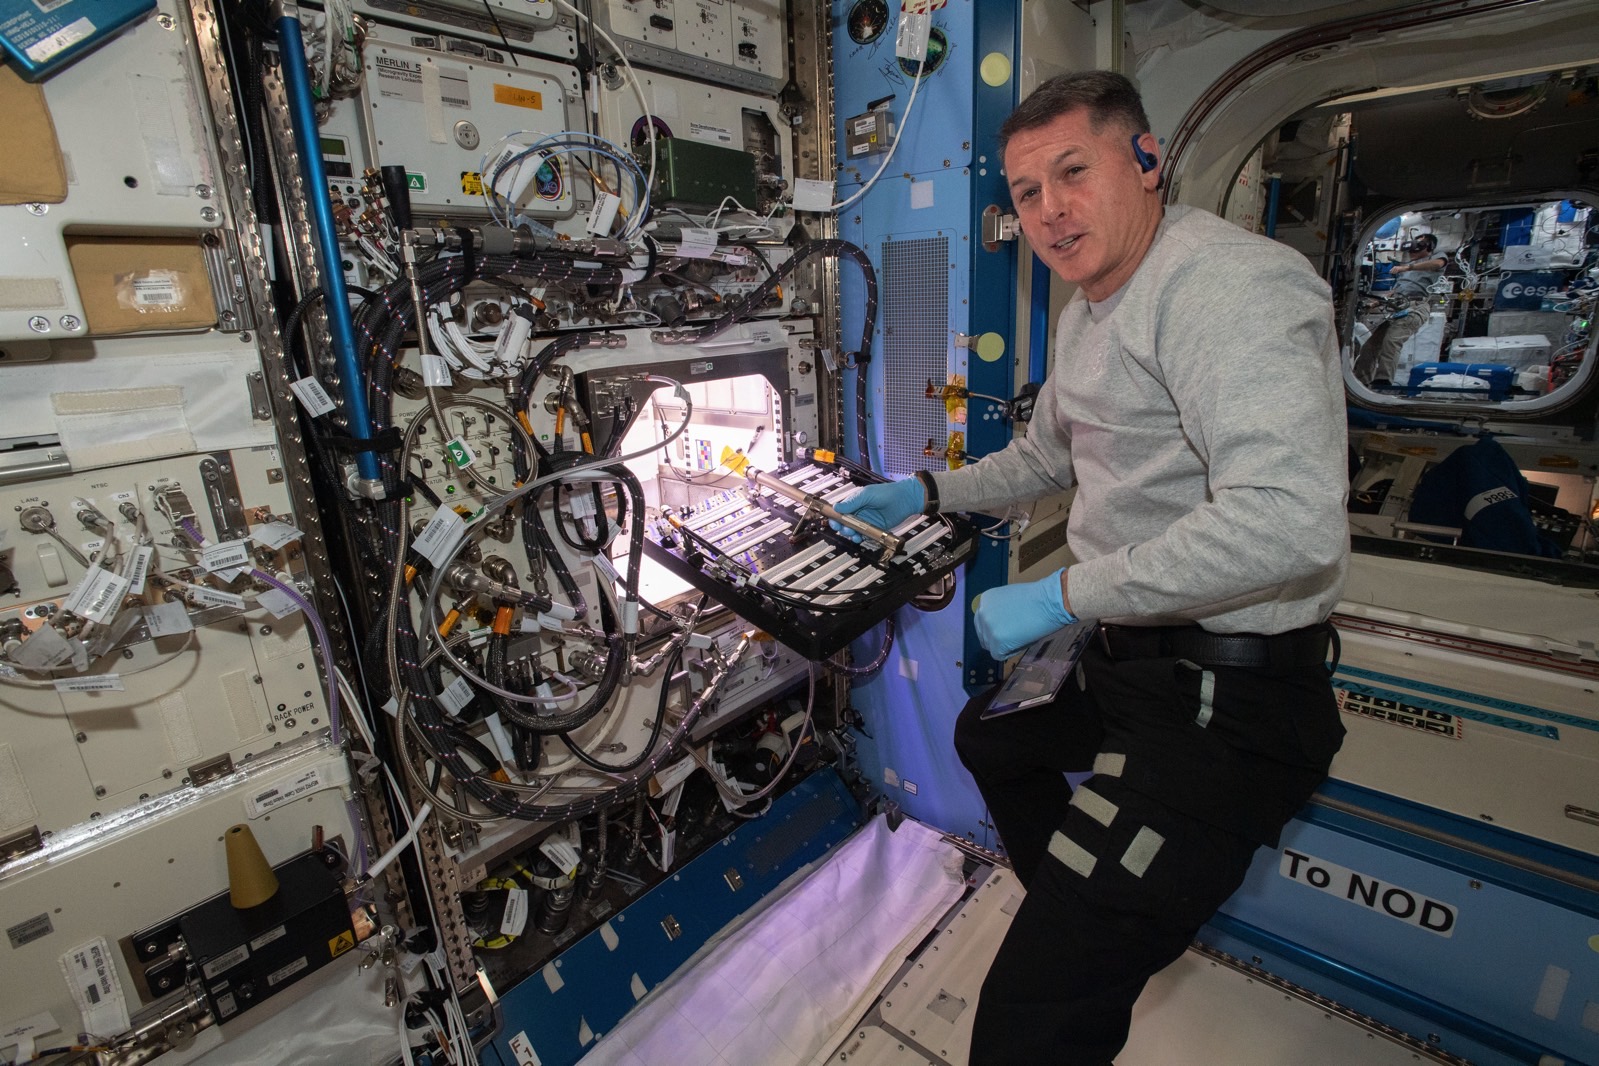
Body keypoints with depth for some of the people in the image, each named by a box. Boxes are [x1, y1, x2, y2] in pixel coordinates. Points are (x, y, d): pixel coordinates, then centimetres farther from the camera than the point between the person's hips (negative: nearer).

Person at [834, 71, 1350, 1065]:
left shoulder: (1227, 284, -21)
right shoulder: (1089, 313, 14)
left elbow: (1291, 523, -33)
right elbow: (1046, 456, 27)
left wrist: (1061, 595, -25)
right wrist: (924, 493, 19)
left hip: (1228, 702, -10)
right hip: (1127, 658, 10)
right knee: (986, 735, 30)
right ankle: (1079, 919, 51)